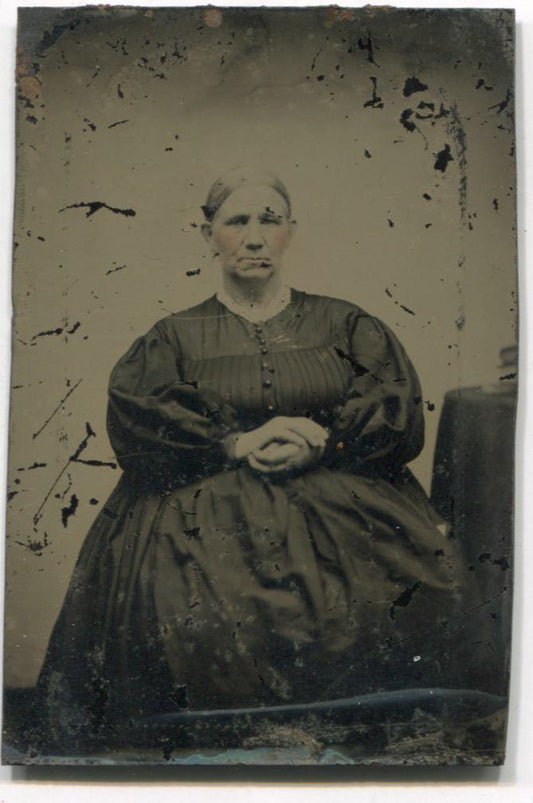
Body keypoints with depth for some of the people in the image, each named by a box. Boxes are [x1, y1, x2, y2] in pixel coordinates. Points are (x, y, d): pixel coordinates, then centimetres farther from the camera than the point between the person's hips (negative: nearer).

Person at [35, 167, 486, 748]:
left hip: (341, 500, 1)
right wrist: (236, 444, -13)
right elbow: (133, 423, -1)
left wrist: (317, 443, -10)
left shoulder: (342, 325, 18)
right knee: (199, 627, -28)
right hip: (209, 516, 0)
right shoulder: (175, 337, 16)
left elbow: (400, 417, 6)